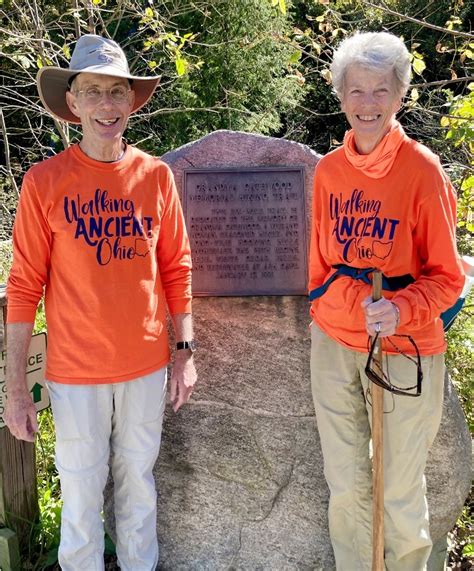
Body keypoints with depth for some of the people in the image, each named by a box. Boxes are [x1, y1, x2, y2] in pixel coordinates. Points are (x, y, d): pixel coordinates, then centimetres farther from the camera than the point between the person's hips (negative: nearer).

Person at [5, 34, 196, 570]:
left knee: (138, 486, 18)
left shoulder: (156, 175, -1)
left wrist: (185, 353, 4)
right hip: (76, 371, -2)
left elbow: (175, 270, 5)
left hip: (147, 366, 3)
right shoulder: (44, 181, -9)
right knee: (82, 497, 9)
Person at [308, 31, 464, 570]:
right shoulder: (328, 170, 3)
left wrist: (401, 310, -24)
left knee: (399, 492, 8)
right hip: (334, 344, 4)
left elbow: (446, 276, -8)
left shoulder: (423, 169, -10)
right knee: (345, 487, 15)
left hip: (405, 349, -4)